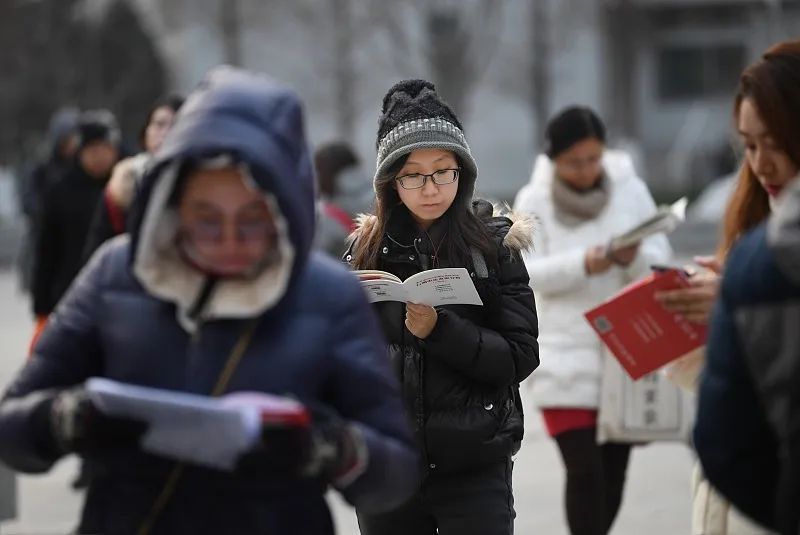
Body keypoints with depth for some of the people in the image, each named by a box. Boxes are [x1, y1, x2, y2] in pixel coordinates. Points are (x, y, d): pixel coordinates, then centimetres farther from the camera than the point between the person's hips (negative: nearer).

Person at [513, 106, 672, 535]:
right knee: (584, 472, -11)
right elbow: (525, 272, -12)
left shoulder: (631, 190, 1)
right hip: (566, 358, -3)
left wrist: (634, 259, -25)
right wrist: (582, 265, -28)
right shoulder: (533, 201, -3)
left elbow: (662, 260, -2)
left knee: (614, 471, 11)